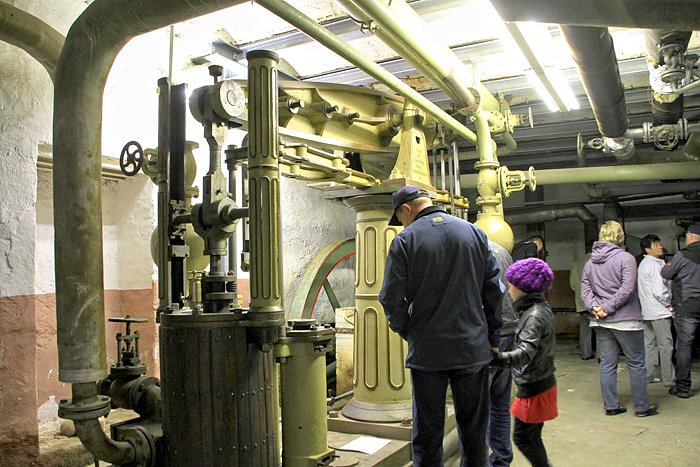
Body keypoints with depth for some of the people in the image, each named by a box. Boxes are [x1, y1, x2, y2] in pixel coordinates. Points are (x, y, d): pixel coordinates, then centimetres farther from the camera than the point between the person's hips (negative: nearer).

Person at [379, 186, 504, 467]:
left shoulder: (405, 241, -8)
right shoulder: (474, 233, 3)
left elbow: (391, 298, -9)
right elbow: (493, 289, 5)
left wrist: (407, 332, 7)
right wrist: (492, 337, 12)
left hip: (427, 351, -3)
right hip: (472, 348, 3)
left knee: (427, 431, 10)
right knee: (473, 427, 16)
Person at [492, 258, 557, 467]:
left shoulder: (535, 315, -22)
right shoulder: (541, 309, 8)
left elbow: (526, 353, -34)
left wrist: (497, 358, -48)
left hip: (533, 387, -10)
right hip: (541, 383, 10)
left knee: (522, 437, 1)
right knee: (532, 437, 18)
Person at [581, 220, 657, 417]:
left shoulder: (590, 262, 8)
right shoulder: (626, 258, -10)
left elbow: (585, 289, 3)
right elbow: (627, 288, -19)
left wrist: (595, 307, -7)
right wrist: (608, 308, -15)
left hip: (601, 322, 5)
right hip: (626, 320, -5)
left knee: (607, 364, 9)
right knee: (636, 363, 7)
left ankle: (611, 405, 15)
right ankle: (641, 406, 15)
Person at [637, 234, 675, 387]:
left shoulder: (643, 264, 13)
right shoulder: (655, 265, -16)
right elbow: (659, 291, -21)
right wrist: (669, 303, -6)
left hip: (647, 311, 9)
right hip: (659, 311, -9)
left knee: (650, 344, 12)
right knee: (665, 346, -1)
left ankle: (650, 375, 18)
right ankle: (669, 379, 6)